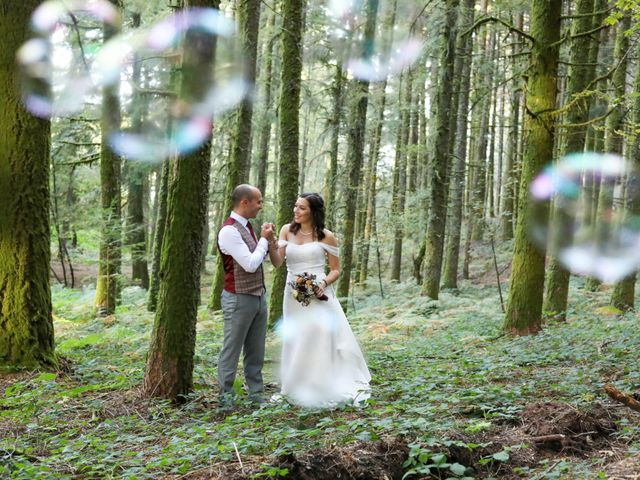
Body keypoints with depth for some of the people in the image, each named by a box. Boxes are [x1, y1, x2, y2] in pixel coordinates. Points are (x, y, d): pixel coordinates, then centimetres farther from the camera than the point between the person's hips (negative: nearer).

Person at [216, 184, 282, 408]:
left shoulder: (247, 227, 10)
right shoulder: (229, 231, -18)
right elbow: (250, 265, -21)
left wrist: (270, 243, 3)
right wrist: (264, 239, -10)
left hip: (258, 296, 9)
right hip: (239, 299, -9)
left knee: (256, 350, 13)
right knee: (232, 350, 1)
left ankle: (256, 393, 22)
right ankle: (225, 397, 11)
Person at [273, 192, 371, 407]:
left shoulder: (326, 236, -2)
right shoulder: (287, 230, 6)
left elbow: (336, 270, 3)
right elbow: (277, 262, -2)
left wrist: (324, 283, -16)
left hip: (318, 295, -4)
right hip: (294, 295, 4)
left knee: (324, 341, -7)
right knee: (295, 344, 9)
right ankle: (297, 391, 20)